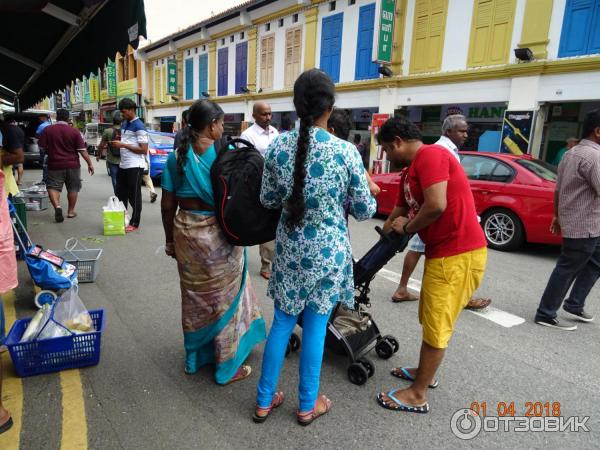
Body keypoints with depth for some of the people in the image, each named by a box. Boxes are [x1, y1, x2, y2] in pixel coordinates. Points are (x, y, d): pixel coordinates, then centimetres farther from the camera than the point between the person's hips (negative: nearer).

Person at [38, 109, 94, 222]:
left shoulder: (47, 130, -2)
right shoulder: (74, 131, -5)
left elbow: (42, 147, 4)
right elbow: (82, 150, -8)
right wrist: (90, 163, -3)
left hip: (55, 165, 0)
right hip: (72, 165, 0)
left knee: (53, 186, 8)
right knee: (73, 188, 12)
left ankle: (57, 206, -15)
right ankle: (71, 211, 18)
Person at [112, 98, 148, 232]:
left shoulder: (139, 126, -14)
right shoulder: (124, 124, 13)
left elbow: (144, 150, -18)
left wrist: (123, 145, -19)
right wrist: (117, 143, 2)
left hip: (135, 166, -9)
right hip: (123, 165, 9)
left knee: (134, 196, 1)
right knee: (120, 194, 15)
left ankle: (134, 223, 12)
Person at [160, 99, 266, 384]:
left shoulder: (177, 156, 1)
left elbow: (168, 204, 3)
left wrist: (170, 239, 12)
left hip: (185, 230, 5)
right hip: (219, 233, -4)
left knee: (193, 296, 20)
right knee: (224, 297, 10)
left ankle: (195, 357, 38)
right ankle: (227, 366, 23)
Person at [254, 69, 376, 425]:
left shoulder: (279, 146, -6)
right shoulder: (346, 151, -15)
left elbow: (268, 200, 2)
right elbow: (364, 211, -7)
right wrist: (368, 192, 14)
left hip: (290, 248, 3)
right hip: (328, 251, -2)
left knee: (282, 323, 17)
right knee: (315, 328, 12)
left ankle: (264, 401, 31)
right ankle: (308, 405, 32)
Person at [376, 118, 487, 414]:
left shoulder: (431, 155, -14)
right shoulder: (409, 173, 17)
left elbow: (436, 205, -26)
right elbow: (397, 216, 23)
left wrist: (406, 228, -9)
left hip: (459, 254, -10)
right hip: (442, 252, 10)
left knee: (436, 326, 0)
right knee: (430, 320, 21)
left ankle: (418, 395, 14)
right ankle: (425, 373, 39)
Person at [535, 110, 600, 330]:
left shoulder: (570, 153, 11)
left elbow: (558, 189, 16)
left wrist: (558, 215, 23)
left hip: (577, 223, 10)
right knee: (567, 271, -1)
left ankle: (574, 305, 27)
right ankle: (545, 315, 8)